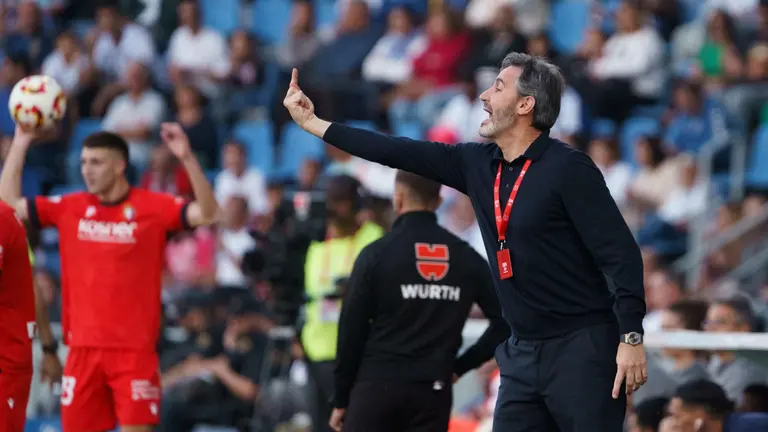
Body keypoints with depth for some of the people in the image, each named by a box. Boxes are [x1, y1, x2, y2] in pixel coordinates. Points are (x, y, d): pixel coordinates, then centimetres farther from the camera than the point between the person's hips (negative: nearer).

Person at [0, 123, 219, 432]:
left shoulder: (152, 207, -4)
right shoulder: (70, 208, 8)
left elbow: (207, 213, -15)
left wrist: (187, 158, -27)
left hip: (134, 348, -4)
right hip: (83, 348, 4)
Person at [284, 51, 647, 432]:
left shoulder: (567, 168, -11)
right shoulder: (478, 165, 8)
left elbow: (621, 253, -14)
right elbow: (400, 154, 12)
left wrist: (631, 338, -20)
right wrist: (313, 124, 13)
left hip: (580, 348, -7)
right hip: (523, 353, 7)